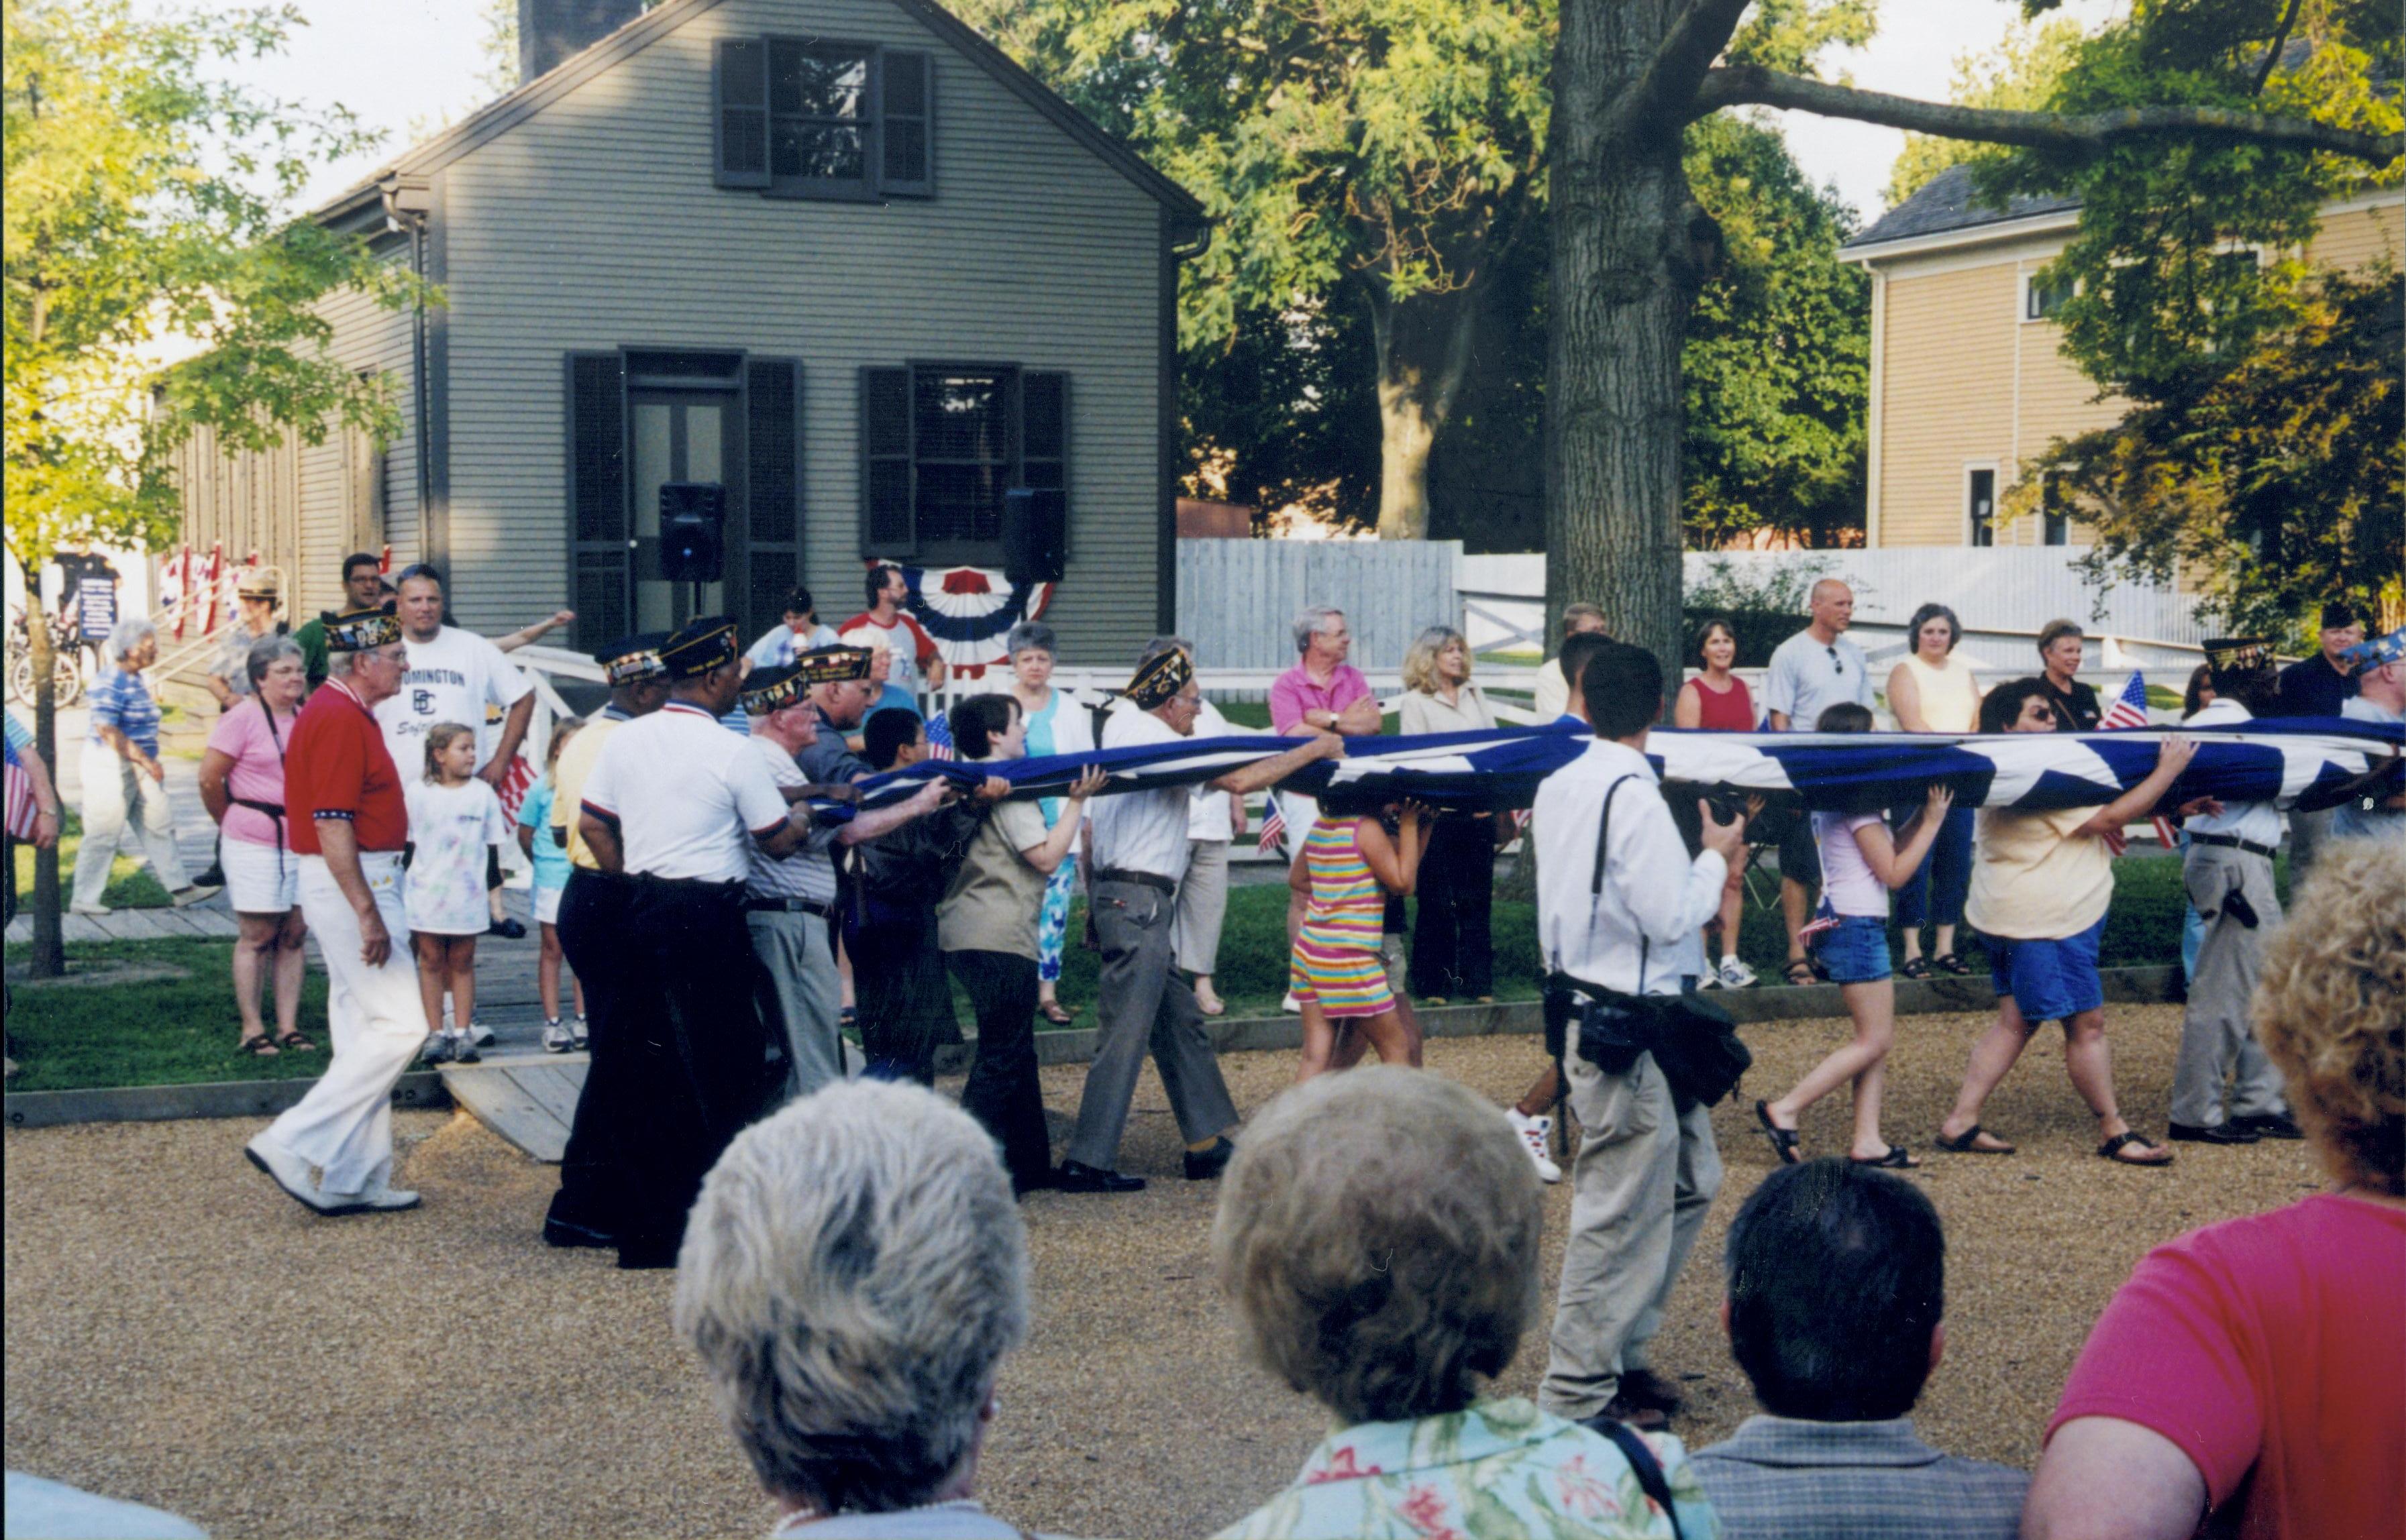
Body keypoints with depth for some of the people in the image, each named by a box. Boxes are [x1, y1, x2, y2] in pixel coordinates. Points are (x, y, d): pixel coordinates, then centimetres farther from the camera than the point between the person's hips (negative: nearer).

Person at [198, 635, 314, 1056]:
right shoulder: (244, 717, -9)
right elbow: (209, 778, -7)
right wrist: (232, 822, 5)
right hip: (254, 846, -5)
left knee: (294, 935, 7)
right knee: (257, 937, 0)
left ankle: (289, 1027, 13)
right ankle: (252, 1030, 6)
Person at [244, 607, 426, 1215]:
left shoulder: (347, 713, 15)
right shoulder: (338, 719, -17)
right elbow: (332, 825, -23)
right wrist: (368, 913, -25)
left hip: (362, 883, 11)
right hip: (353, 886, -11)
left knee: (364, 1031, 12)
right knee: (401, 1024, -10)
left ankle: (355, 1179, 16)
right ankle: (293, 1145, -8)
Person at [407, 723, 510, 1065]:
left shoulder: (483, 793, 2)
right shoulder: (418, 792, -2)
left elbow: (492, 843, 7)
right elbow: (407, 841, 4)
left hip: (467, 893, 1)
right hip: (427, 893, -1)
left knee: (462, 962, 8)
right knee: (431, 961, 5)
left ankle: (463, 1033, 12)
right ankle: (436, 1034, 9)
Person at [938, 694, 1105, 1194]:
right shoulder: (1006, 789, -12)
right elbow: (1047, 857, -15)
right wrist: (1077, 801, -9)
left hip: (964, 932, 10)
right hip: (998, 938, -10)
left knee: (1014, 1052, 17)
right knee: (1001, 1057, -7)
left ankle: (1029, 1164, 23)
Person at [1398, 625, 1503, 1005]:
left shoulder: (1474, 694, 17)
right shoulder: (1414, 702, 2)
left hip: (1478, 810, 5)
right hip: (1439, 813, -5)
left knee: (1477, 898, 5)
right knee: (1437, 901, -2)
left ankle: (1477, 981, 11)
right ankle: (1432, 984, 5)